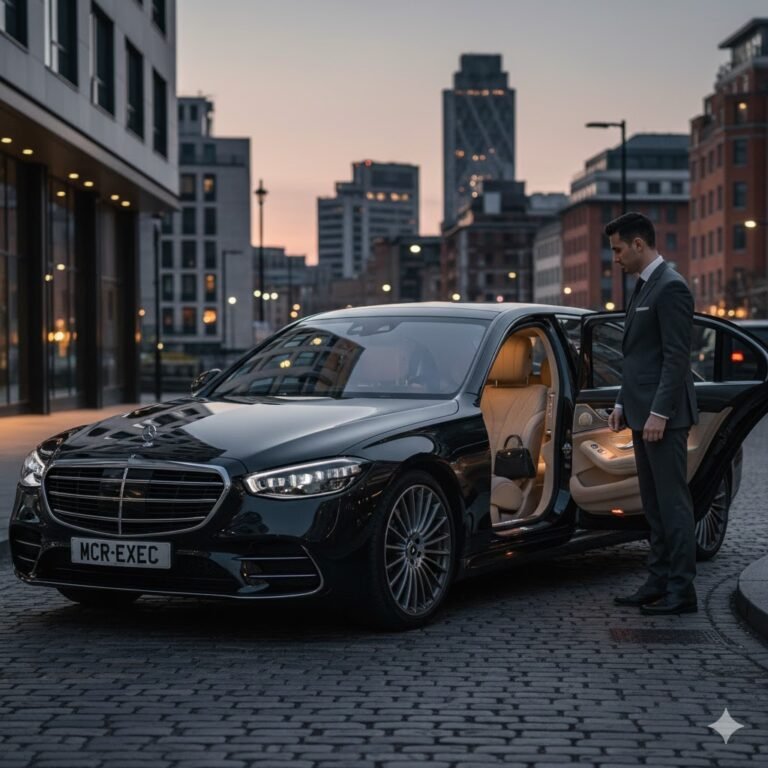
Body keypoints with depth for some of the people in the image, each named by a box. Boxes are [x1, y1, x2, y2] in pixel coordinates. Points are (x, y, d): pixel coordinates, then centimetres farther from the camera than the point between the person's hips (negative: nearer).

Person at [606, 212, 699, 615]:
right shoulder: (644, 287, 17)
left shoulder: (670, 287, -14)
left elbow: (676, 357, -19)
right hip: (642, 413, 10)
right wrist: (622, 404, 18)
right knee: (654, 505, 12)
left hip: (663, 415, -10)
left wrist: (659, 413, -21)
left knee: (673, 502, -6)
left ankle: (681, 591, -2)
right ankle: (659, 583, 18)